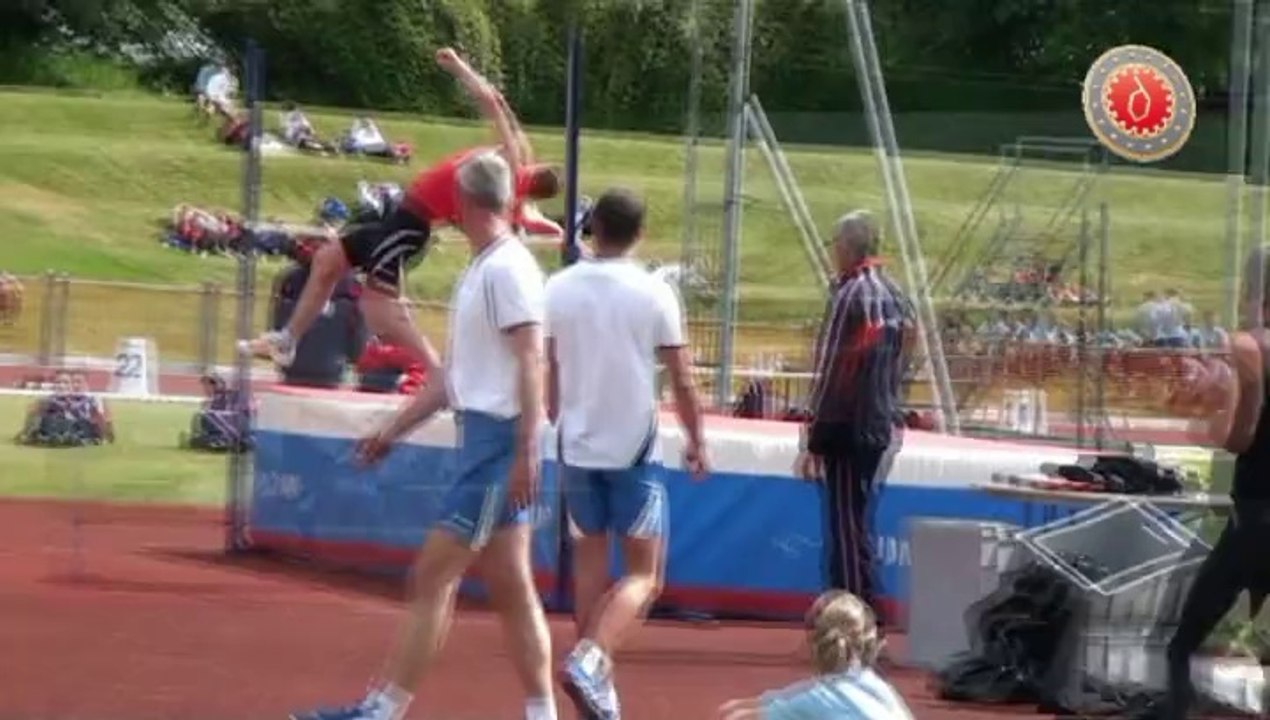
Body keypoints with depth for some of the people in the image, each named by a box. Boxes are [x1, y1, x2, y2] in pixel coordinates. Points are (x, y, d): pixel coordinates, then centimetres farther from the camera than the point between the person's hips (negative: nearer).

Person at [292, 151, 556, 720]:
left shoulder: (507, 268, -13)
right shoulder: (480, 270, 17)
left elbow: (530, 362, -19)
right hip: (481, 435, 10)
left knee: (433, 577, -7)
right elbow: (453, 374, 22)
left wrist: (526, 452, -24)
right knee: (511, 591, 8)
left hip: (497, 439, -10)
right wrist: (392, 431, 23)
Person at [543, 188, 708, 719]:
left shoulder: (558, 289, 1)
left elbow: (547, 374, 7)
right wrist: (696, 440, 8)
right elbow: (680, 380, -4)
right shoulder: (654, 294, -8)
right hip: (633, 450, -4)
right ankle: (589, 659, -20)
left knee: (591, 560, 16)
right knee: (644, 574, 3)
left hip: (578, 446, 4)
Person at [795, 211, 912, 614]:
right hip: (880, 427, 8)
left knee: (846, 531, -6)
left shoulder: (850, 295, -13)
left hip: (846, 428, -8)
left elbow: (830, 371, -14)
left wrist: (813, 442, -12)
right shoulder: (895, 297, 11)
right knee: (855, 525, 16)